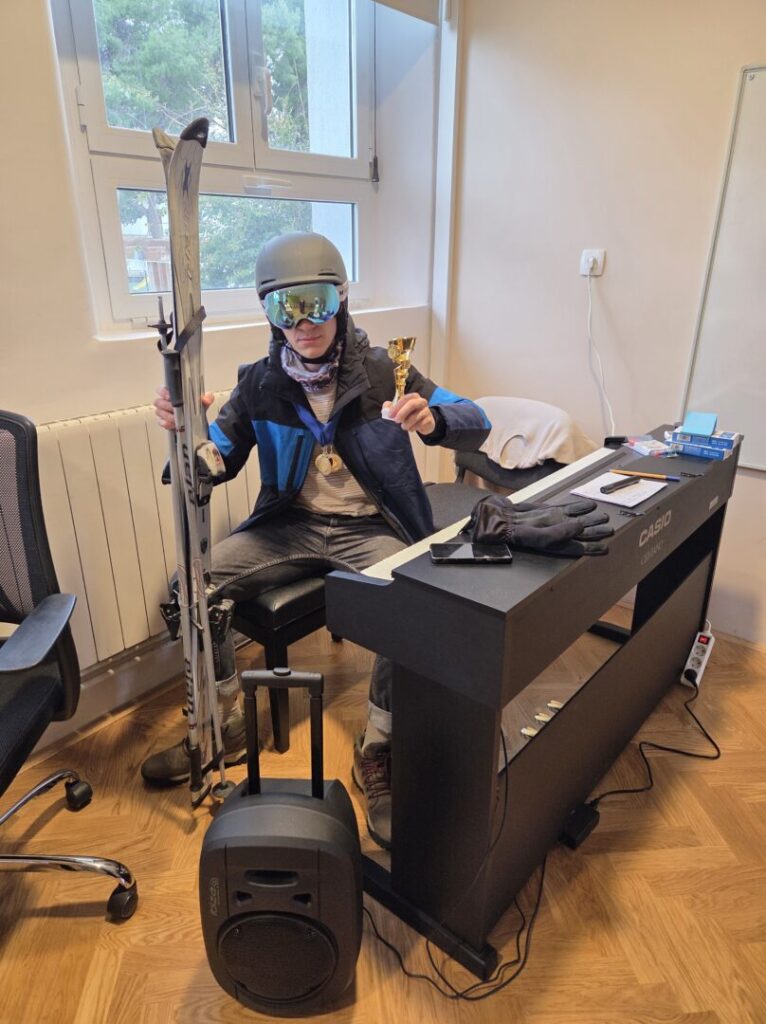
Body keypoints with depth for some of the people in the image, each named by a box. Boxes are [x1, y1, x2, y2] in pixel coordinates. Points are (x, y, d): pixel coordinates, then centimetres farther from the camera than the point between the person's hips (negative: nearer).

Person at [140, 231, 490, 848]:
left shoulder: (381, 372, -6)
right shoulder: (260, 384, 0)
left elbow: (477, 424, -7)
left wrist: (432, 420, -32)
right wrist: (184, 427, -19)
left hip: (370, 528, -2)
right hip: (289, 525, 3)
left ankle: (377, 755, -4)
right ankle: (226, 729, 9)